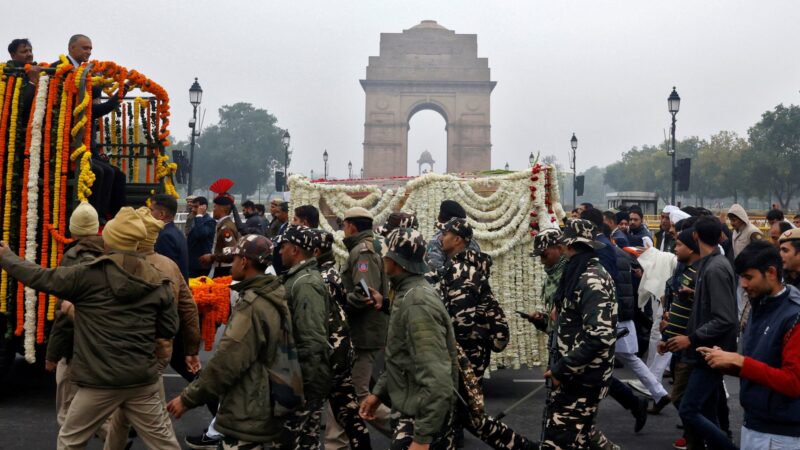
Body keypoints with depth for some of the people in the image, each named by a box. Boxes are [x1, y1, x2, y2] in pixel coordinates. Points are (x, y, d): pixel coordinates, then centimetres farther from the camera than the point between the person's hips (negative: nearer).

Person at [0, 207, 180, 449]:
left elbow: (40, 277, 1)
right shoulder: (157, 281, 2)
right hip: (143, 380, 3)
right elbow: (169, 328, 6)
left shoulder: (88, 274, -8)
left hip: (100, 381, -3)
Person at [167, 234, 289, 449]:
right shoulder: (275, 298, 7)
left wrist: (187, 398, -13)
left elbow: (226, 363, -23)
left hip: (247, 419, -9)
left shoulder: (251, 306, -20)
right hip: (267, 412, 9)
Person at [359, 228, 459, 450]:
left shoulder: (417, 303, -23)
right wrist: (379, 392, 14)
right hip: (409, 410, 9)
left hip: (422, 419, -9)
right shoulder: (407, 294, 8)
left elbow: (437, 381, -28)